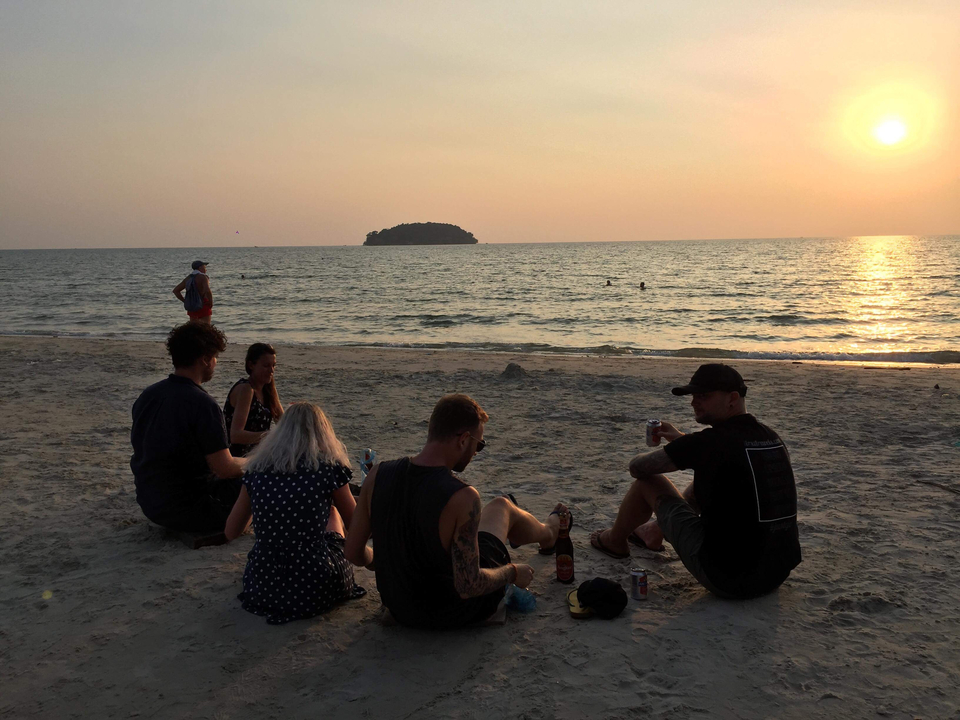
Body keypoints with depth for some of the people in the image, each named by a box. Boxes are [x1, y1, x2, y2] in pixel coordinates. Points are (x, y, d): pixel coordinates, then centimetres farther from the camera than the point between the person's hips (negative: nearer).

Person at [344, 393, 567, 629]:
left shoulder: (378, 475, -15)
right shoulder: (463, 497, -32)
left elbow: (354, 552, -5)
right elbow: (468, 586, -28)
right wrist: (513, 573, -9)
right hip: (453, 614, -5)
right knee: (501, 506, 18)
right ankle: (548, 532, 53)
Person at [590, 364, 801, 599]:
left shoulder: (712, 440, -18)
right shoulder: (772, 437, 4)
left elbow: (637, 467, -7)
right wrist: (681, 439, 26)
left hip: (727, 579, -7)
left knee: (647, 482, 6)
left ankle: (615, 542, 34)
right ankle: (656, 531, 51)